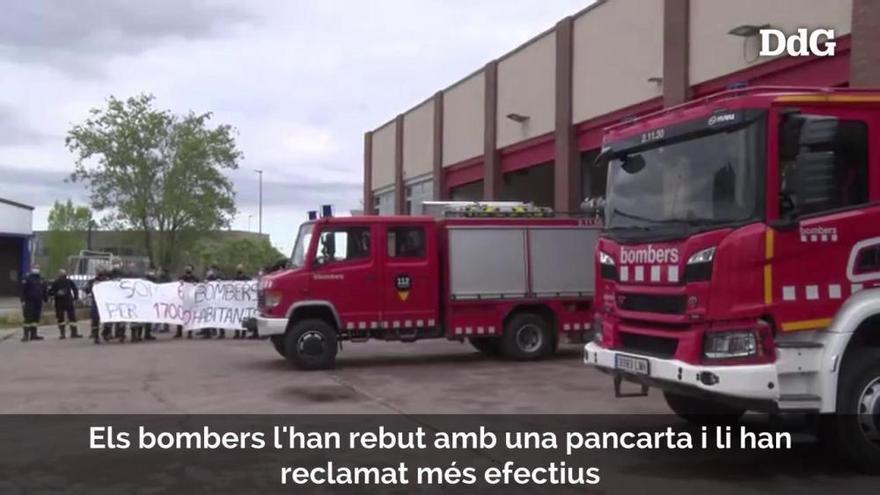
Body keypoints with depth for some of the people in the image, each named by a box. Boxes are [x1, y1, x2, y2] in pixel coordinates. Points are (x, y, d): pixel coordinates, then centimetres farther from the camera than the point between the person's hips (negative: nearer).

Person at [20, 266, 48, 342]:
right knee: (28, 318, -9)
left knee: (36, 318, 7)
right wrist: (23, 300, -12)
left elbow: (45, 291, 21)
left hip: (38, 302, 6)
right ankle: (26, 335, -9)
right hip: (29, 301, -6)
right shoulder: (27, 279, -2)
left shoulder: (41, 280, 16)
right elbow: (23, 290, -6)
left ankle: (33, 334, 13)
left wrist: (46, 299, 15)